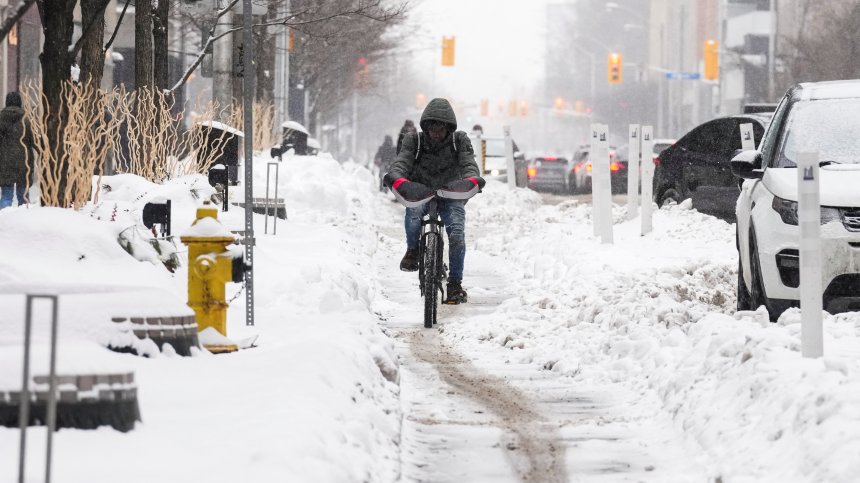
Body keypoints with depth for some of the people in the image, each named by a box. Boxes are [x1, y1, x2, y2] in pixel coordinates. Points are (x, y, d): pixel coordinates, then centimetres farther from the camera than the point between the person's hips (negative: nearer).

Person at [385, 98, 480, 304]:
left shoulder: (459, 141, -5)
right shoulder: (415, 141, -6)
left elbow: (468, 163, -19)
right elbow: (402, 161, -21)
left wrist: (472, 179, -44)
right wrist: (396, 178, -45)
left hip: (451, 196, 0)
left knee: (456, 233, -23)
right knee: (413, 210, -37)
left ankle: (455, 284, -13)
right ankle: (412, 250, -14)